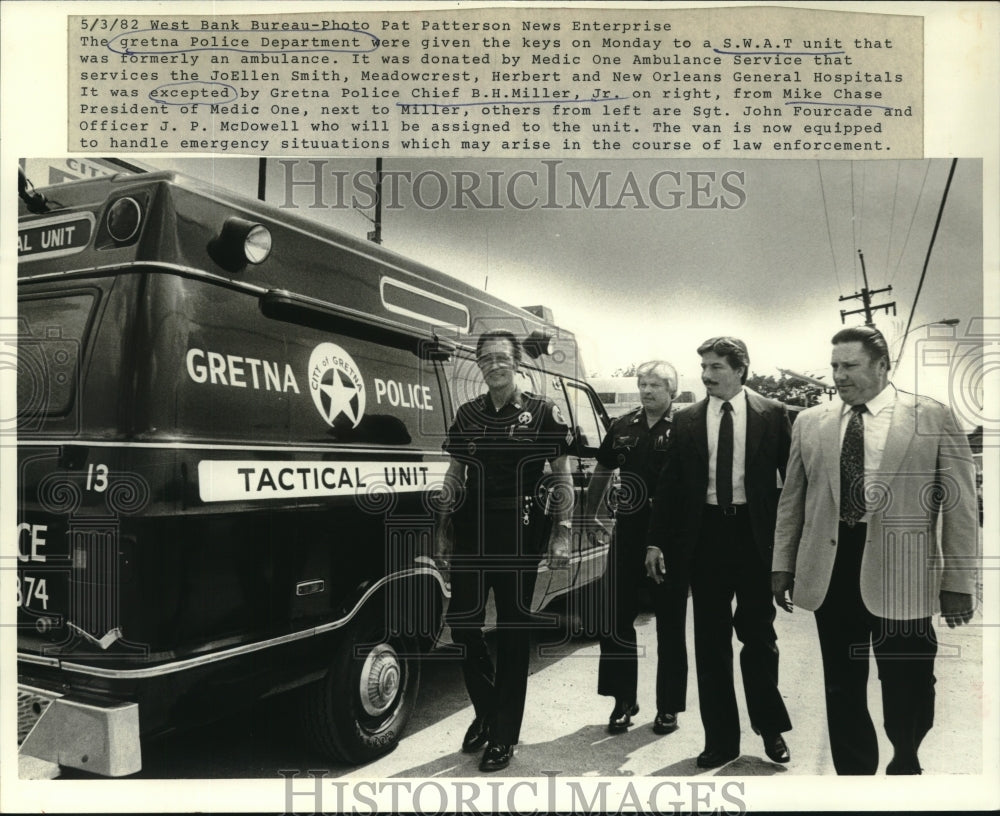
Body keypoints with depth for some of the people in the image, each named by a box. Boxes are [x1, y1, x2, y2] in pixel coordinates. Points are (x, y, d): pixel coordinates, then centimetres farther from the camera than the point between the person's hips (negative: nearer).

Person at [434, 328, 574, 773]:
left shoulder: (542, 414, -1)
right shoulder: (467, 414, 9)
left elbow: (562, 478, -1)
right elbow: (454, 475, 13)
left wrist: (562, 533, -8)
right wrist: (443, 530, 10)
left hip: (520, 533, -3)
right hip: (471, 531, 4)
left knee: (513, 628, 5)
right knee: (461, 620, 3)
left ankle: (503, 735, 20)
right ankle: (486, 709, 29)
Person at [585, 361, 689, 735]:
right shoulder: (623, 426, 6)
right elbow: (603, 470, 18)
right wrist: (591, 513, 15)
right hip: (628, 534, 4)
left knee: (670, 626, 9)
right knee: (617, 620, 7)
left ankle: (668, 707, 22)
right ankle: (624, 701, 22)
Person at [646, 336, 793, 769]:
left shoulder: (771, 414, 0)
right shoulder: (686, 420, 5)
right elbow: (668, 484, 6)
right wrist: (657, 541, 1)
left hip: (755, 535, -1)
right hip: (705, 535, 2)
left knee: (759, 635, 10)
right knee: (711, 640, 9)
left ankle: (770, 728, 31)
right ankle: (720, 738, 23)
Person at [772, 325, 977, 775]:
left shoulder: (934, 418, -1)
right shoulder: (810, 422, 7)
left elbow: (960, 504, -1)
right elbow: (791, 500, 11)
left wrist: (958, 581, -3)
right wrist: (782, 564, 9)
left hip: (901, 572, -2)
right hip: (831, 569, 3)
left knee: (908, 691, 9)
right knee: (842, 688, 12)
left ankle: (906, 765, 37)